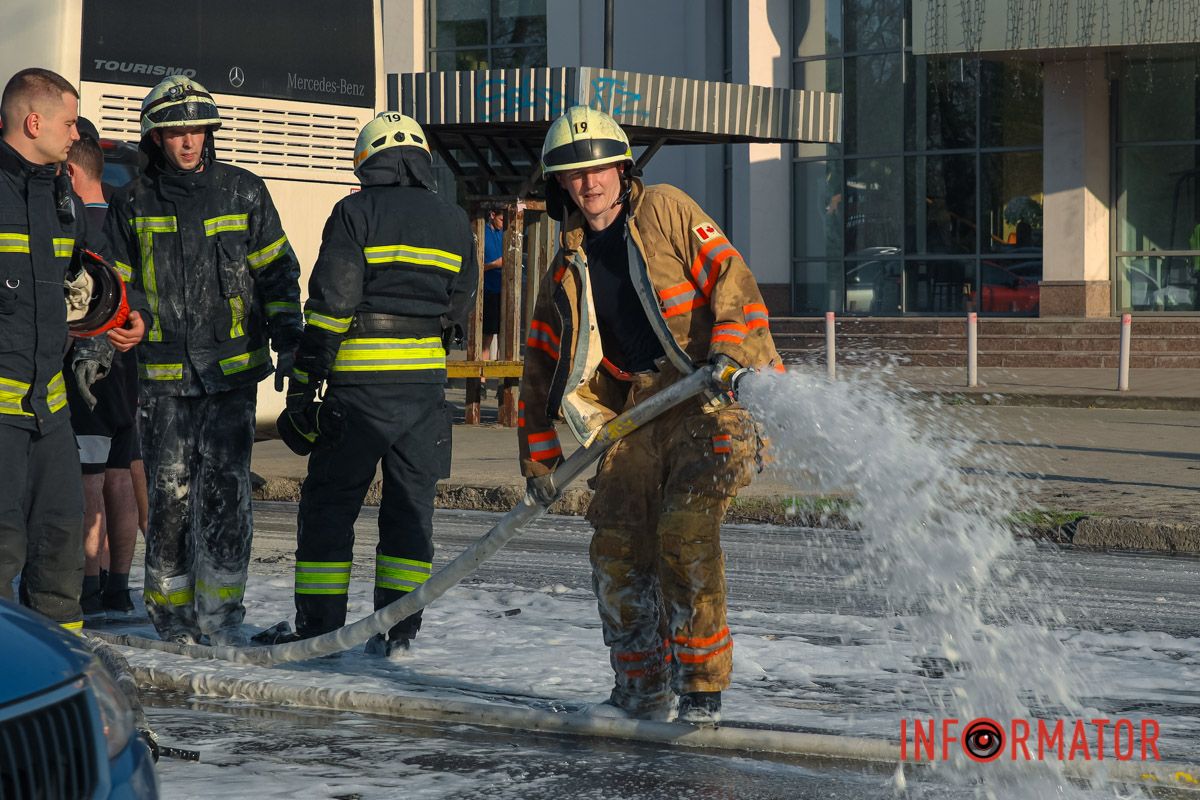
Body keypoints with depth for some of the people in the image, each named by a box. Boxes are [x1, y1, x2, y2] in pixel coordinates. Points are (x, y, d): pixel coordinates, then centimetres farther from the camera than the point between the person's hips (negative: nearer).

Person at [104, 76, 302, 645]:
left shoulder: (243, 193, 7)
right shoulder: (133, 204, 7)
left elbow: (277, 273, 11)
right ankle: (171, 607, 12)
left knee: (225, 486, -9)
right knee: (169, 491, 0)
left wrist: (289, 341, 3)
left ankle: (220, 607, -2)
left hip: (233, 368, 0)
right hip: (162, 372, 0)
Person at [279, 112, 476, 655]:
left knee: (329, 503, 4)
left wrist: (304, 383, -7)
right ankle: (399, 627, 10)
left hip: (360, 385, -4)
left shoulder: (356, 213, -5)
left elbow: (330, 305, -10)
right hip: (426, 385, 4)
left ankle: (319, 626, 4)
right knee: (410, 507, 11)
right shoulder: (454, 221, 9)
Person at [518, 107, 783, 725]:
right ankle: (642, 691, 13)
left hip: (717, 398, -6)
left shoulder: (666, 212, 0)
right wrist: (539, 455, 15)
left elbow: (732, 278, -6)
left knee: (684, 532, -20)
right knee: (617, 546, -2)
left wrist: (727, 350, -21)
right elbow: (544, 362, 18)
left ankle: (701, 690, -11)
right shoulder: (568, 268, 14)